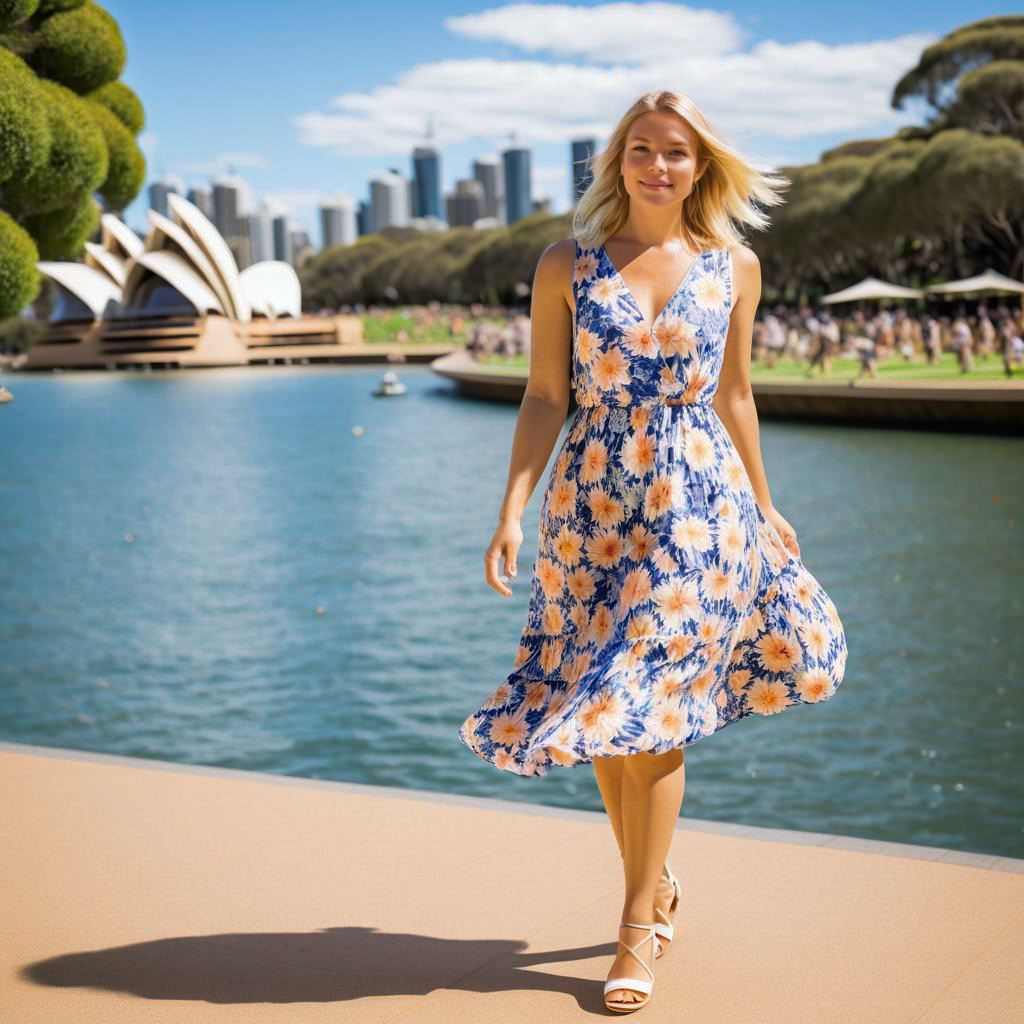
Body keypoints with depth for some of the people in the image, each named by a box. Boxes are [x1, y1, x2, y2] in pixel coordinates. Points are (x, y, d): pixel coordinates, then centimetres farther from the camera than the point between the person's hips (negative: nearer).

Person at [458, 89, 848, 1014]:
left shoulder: (734, 267, 5)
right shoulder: (567, 266, 2)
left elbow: (734, 395, 13)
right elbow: (545, 396, 0)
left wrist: (764, 506, 18)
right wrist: (513, 509, -9)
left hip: (698, 503, -1)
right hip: (593, 504, 1)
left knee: (650, 708, -4)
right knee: (600, 710, 6)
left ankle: (641, 923, 7)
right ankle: (656, 882, 28)